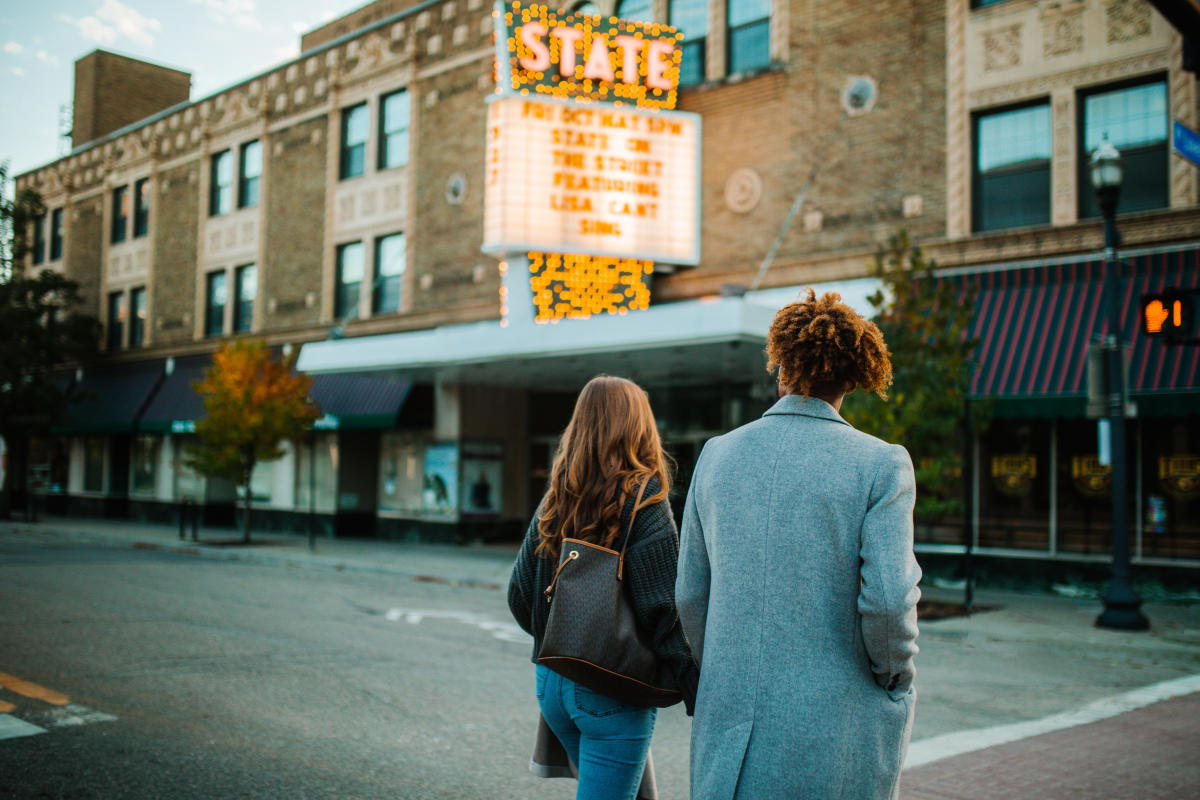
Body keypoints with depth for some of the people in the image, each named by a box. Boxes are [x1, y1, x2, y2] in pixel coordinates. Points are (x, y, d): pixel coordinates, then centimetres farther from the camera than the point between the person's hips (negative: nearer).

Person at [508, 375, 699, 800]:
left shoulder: (555, 500, 3)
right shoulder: (643, 501, -14)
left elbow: (519, 595, 6)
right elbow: (662, 611, -17)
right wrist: (699, 698, -11)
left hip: (551, 682, 6)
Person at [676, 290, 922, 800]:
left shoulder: (717, 455, 3)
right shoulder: (881, 465, -9)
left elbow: (691, 594, 7)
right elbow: (888, 598, -16)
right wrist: (897, 681, 3)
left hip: (731, 728, 3)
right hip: (837, 736, -3)